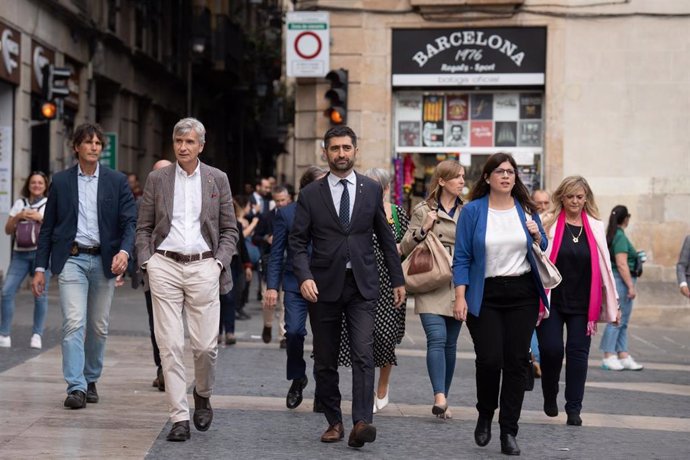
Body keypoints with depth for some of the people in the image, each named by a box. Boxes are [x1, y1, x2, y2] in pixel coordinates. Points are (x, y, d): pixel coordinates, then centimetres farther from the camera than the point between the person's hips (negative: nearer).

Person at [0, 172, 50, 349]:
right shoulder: (19, 203, 15)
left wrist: (39, 218, -11)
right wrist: (18, 216, -4)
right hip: (21, 253, 2)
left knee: (40, 294, -4)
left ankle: (37, 335, 5)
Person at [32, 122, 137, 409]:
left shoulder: (117, 181, 5)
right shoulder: (61, 182, 5)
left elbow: (130, 221, -2)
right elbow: (48, 227, 8)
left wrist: (124, 251, -22)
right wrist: (40, 268, 2)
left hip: (104, 261, 1)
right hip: (71, 259, -1)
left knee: (99, 327, 8)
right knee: (74, 323, -13)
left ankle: (91, 380, 24)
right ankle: (75, 388, -16)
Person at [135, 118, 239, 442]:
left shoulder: (217, 180, 8)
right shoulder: (157, 179, 8)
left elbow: (229, 229, 10)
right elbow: (143, 228, 10)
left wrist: (219, 262, -3)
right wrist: (146, 262, -2)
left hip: (203, 266, 0)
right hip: (165, 266, 0)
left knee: (206, 345, -3)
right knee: (170, 345, -4)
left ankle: (202, 396, 27)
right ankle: (179, 418, 0)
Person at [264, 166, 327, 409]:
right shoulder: (286, 213, 4)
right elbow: (277, 253, 4)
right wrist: (272, 286, -2)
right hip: (295, 282, 0)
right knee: (294, 331, -10)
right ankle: (297, 378, 15)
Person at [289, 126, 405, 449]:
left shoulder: (372, 190, 7)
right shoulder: (310, 194, 3)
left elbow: (385, 237, 13)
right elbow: (298, 241, 0)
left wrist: (397, 280, 12)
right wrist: (304, 277, -16)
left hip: (362, 286, 0)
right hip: (323, 287, 1)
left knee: (363, 355, -14)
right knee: (325, 361, 6)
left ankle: (361, 423, -20)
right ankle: (334, 422, 17)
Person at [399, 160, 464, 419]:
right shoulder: (423, 211, 4)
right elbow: (405, 248, 5)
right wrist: (423, 229, -11)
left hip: (457, 287, 3)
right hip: (431, 286, -3)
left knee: (450, 343, 6)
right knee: (437, 339, -17)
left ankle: (442, 400, 13)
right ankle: (440, 397, -24)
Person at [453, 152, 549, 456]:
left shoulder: (526, 209, 7)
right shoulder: (473, 211, -1)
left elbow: (542, 251, 17)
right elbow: (462, 258, -3)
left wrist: (537, 236, -6)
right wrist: (460, 297, -11)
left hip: (522, 294, 3)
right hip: (486, 296, -3)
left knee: (517, 361, 0)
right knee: (489, 360, -11)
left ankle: (509, 432, 7)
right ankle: (485, 416, 17)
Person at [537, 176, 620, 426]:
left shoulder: (596, 228, 9)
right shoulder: (549, 225, 0)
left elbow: (604, 265, 11)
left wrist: (613, 302, 10)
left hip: (582, 304, 2)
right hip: (553, 301, -2)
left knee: (578, 353, 1)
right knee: (551, 350, -7)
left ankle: (574, 409, 8)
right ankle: (550, 397, 19)